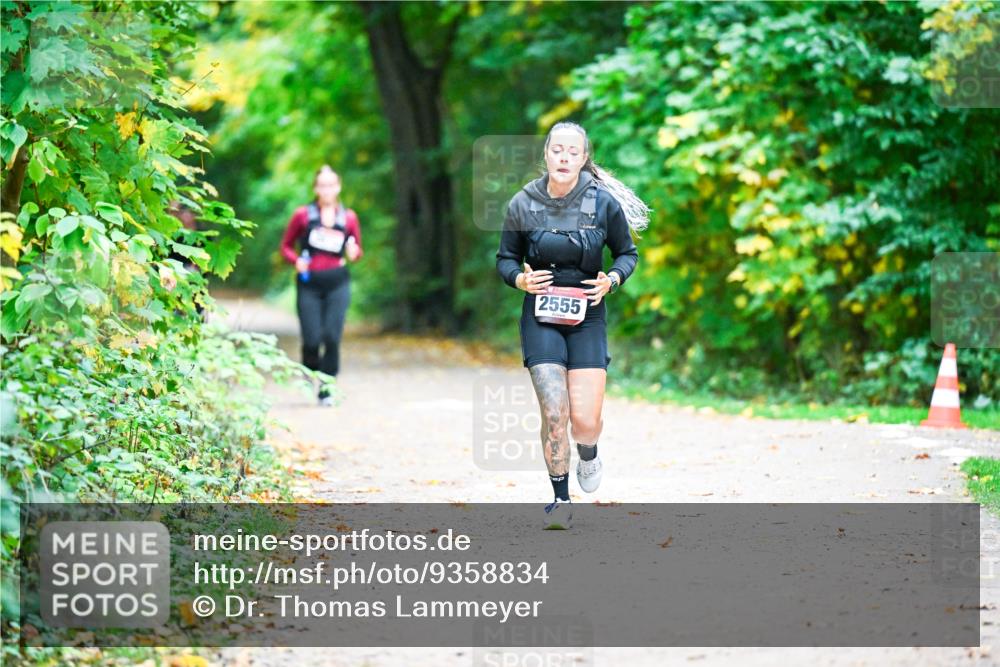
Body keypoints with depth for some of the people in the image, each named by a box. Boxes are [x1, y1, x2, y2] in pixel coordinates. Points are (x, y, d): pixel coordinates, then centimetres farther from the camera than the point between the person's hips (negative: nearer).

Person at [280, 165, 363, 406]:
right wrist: (296, 260, -9)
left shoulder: (348, 217, 8)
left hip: (338, 282, 1)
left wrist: (354, 253, -5)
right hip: (309, 283, -1)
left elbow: (358, 250, 18)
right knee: (311, 339, -6)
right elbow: (286, 246, 11)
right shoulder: (303, 215, 4)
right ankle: (310, 371, 25)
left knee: (332, 336, -9)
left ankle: (327, 388, 1)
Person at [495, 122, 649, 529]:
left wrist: (612, 280, -12)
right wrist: (520, 279, -13)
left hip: (587, 318, 0)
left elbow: (627, 253, 8)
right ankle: (561, 499, 7)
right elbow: (505, 259, 8)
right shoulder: (523, 204, -4)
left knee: (585, 421, -9)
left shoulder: (604, 202, -5)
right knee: (554, 414, -12)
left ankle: (588, 453, 29)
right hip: (541, 318, 0)